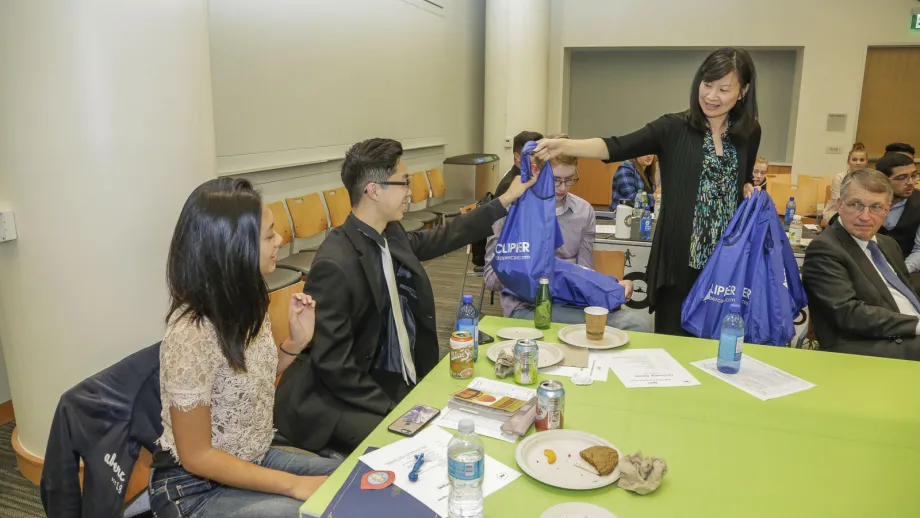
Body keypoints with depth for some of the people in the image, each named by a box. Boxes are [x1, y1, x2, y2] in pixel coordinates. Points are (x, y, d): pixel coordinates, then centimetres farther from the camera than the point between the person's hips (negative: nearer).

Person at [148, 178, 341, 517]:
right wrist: (295, 485, -20)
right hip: (196, 488, -7)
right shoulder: (192, 335, -29)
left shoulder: (246, 302, -6)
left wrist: (296, 342, -8)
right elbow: (196, 456, -22)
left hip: (255, 459, 7)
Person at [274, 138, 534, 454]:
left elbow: (441, 238, 18)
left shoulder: (391, 236, 0)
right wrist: (394, 410, -20)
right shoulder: (335, 265, -24)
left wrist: (505, 201, 21)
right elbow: (333, 366, -21)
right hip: (350, 400, -8)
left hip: (405, 381, 8)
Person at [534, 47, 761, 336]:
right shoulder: (673, 128, -5)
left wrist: (750, 191, -1)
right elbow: (616, 147, -19)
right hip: (679, 259, -3)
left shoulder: (749, 133, 7)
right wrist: (563, 146, -34)